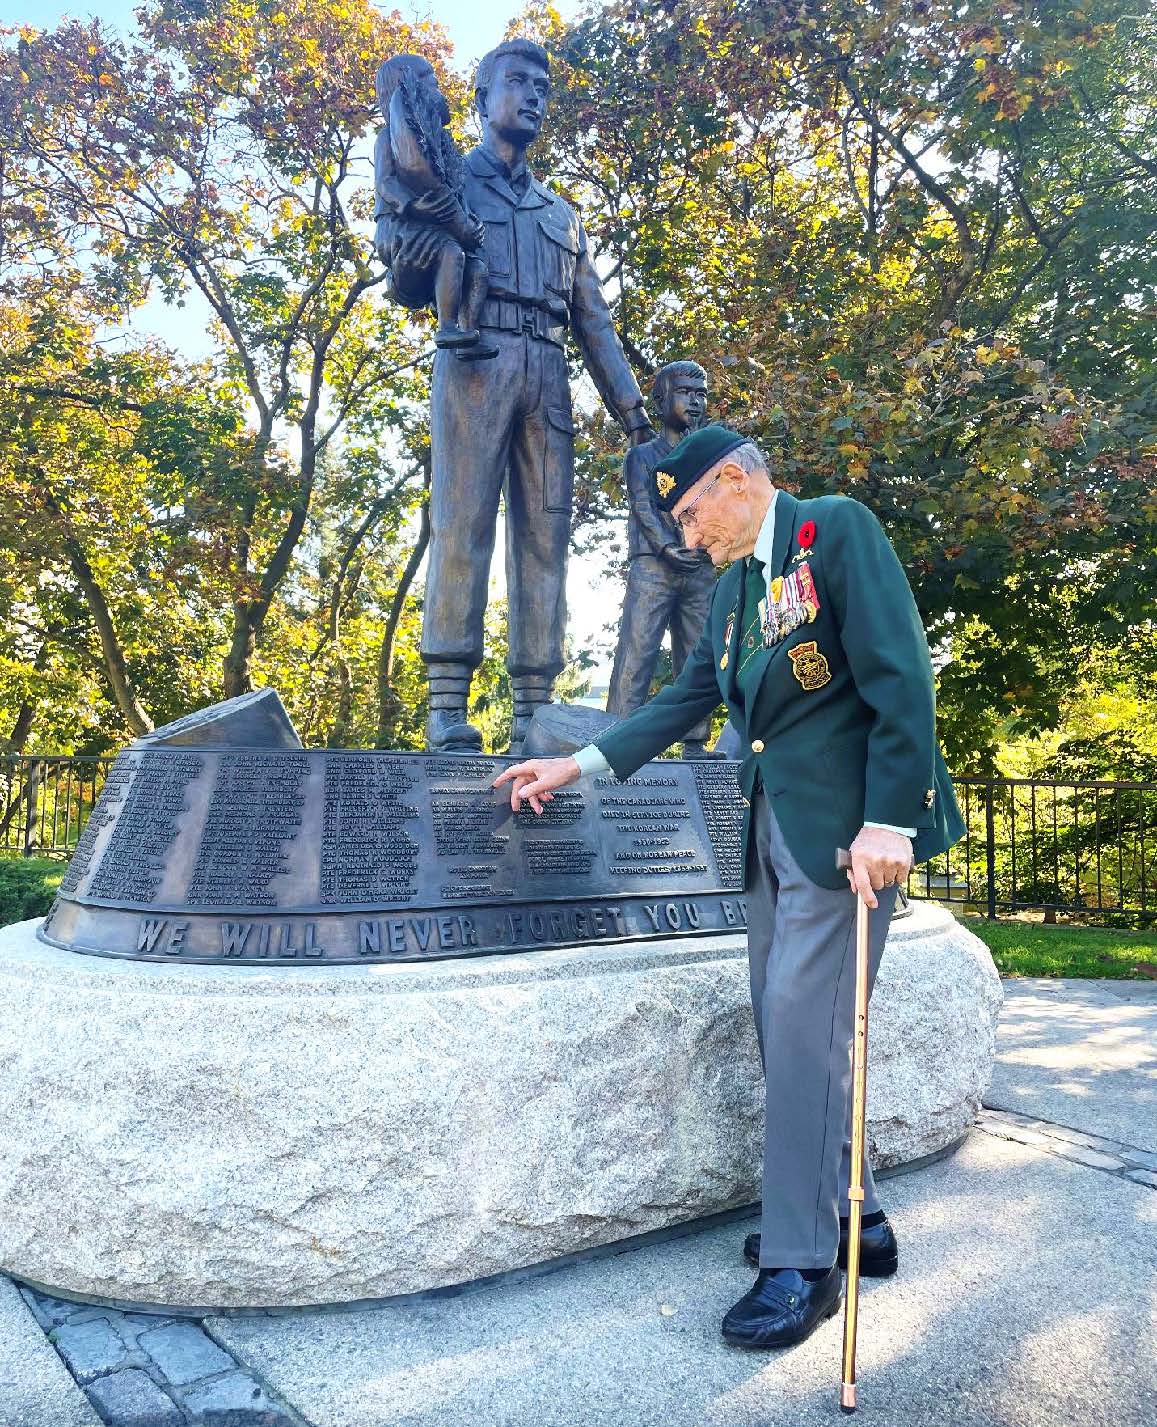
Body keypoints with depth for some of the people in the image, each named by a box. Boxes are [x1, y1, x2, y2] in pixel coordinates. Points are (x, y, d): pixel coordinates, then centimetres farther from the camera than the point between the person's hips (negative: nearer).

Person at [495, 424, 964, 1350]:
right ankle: (853, 1219, 27)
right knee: (785, 1025, 11)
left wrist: (888, 821, -21)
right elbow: (689, 697, 18)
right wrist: (579, 765, 15)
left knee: (804, 1027, -6)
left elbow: (901, 677, -15)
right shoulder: (737, 580, 17)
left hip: (844, 821, -8)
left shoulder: (837, 529, -8)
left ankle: (803, 1263, 8)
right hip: (772, 822, 8)